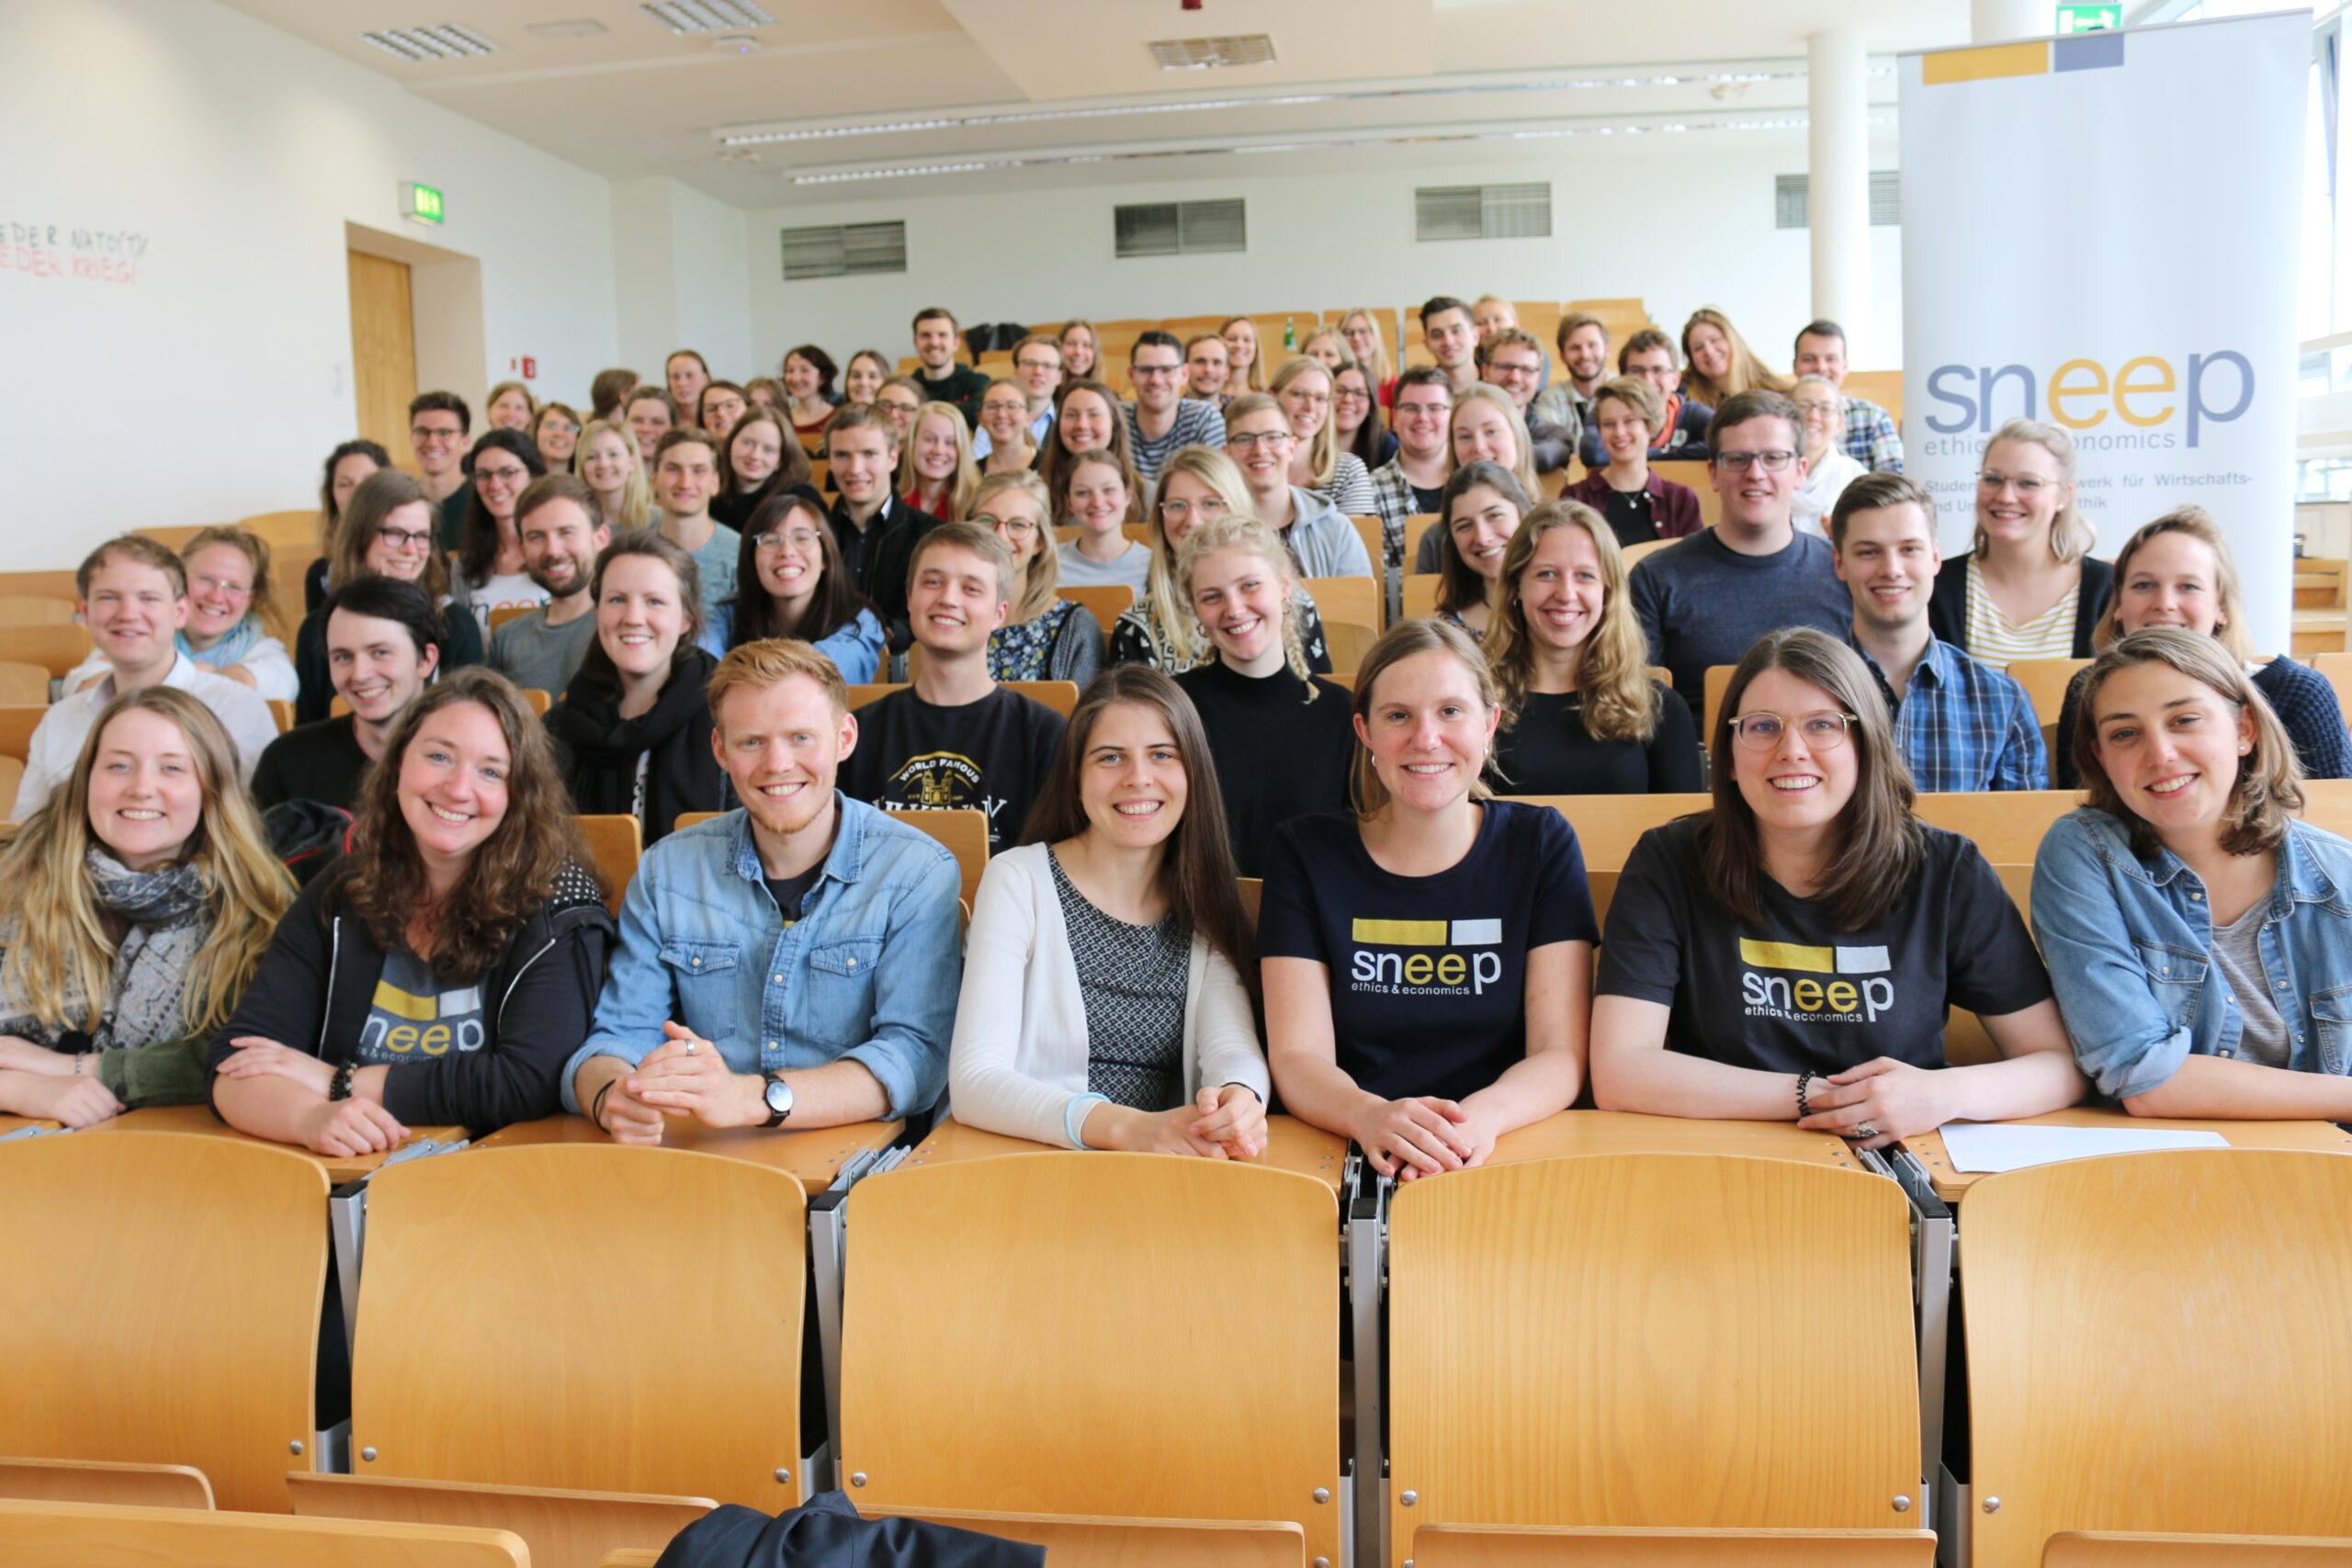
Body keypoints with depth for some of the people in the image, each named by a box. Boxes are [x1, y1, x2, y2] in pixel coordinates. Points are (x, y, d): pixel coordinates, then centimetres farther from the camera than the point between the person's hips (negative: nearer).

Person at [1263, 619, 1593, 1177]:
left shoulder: (1541, 844, 5)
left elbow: (1562, 1053, -2)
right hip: (1351, 1159, 0)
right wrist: (1370, 1117, -26)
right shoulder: (1306, 853, 4)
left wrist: (1483, 1115, -24)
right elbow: (1296, 1057, -3)